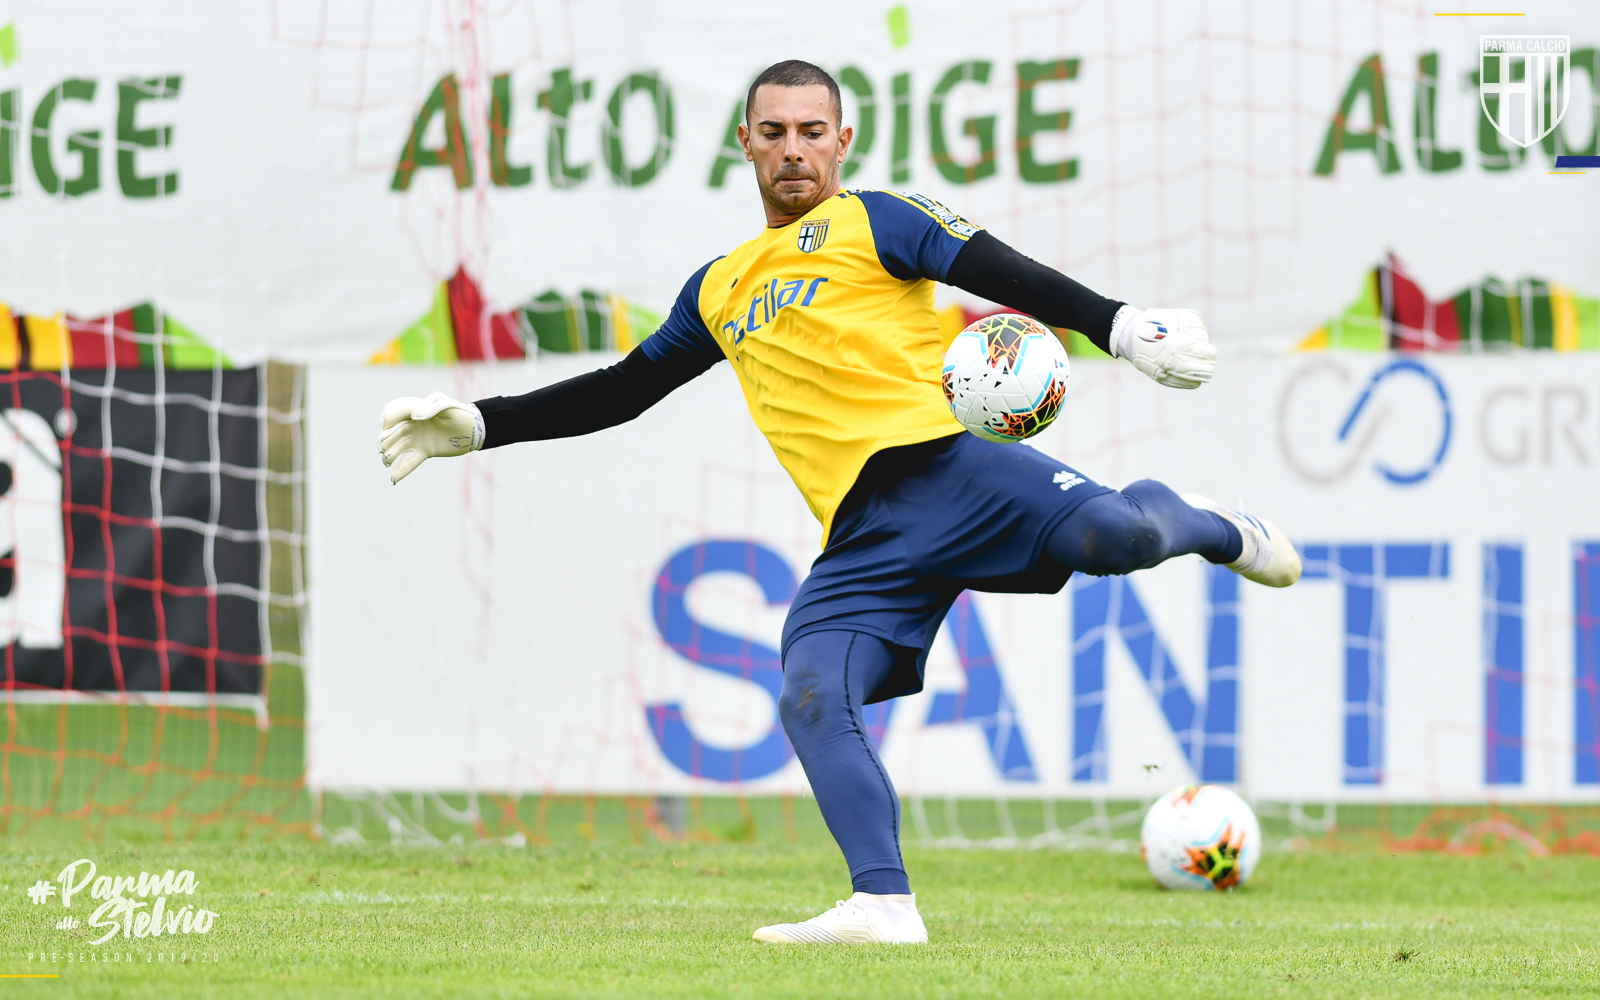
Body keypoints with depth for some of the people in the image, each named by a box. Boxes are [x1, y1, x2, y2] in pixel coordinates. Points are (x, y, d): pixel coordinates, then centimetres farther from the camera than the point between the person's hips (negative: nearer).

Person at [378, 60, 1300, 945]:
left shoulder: (871, 222, 12)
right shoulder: (719, 291, 28)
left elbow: (1008, 277, 0)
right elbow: (619, 392, 37)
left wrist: (1121, 327, -15)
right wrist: (476, 426, 35)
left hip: (945, 461, -4)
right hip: (862, 539, 4)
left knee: (1114, 534, -29)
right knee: (811, 697, -20)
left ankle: (1212, 530, 7)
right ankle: (884, 905, -22)